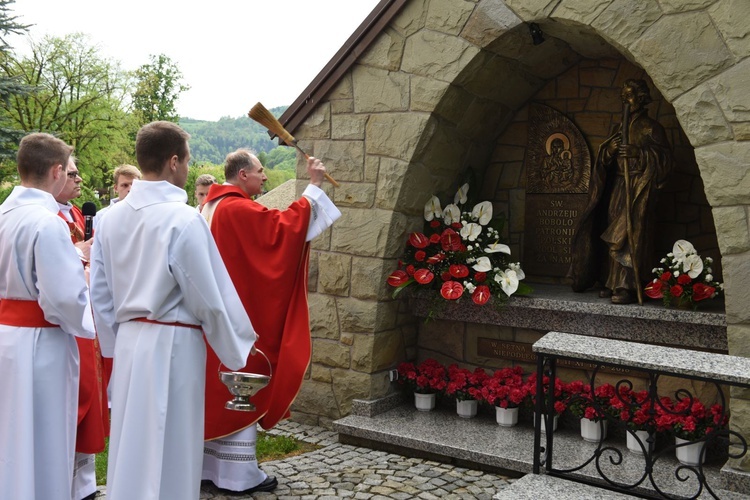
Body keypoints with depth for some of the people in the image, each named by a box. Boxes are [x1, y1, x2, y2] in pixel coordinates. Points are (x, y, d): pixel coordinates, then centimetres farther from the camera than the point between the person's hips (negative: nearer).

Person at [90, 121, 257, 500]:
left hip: (129, 340, 7)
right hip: (171, 345, -6)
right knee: (169, 451, 6)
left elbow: (100, 292, 9)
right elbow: (210, 297, -13)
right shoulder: (183, 219, -17)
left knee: (132, 443, 18)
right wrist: (236, 351, 0)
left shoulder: (111, 217, 3)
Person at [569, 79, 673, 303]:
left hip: (638, 189, -6)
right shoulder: (622, 128, 18)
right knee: (613, 236, 2)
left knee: (628, 235, -13)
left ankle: (627, 287, -13)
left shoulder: (651, 128, -1)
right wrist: (609, 150, -7)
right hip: (617, 187, 6)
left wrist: (639, 153, -21)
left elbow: (665, 158, -9)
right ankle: (614, 283, 7)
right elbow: (605, 158, 16)